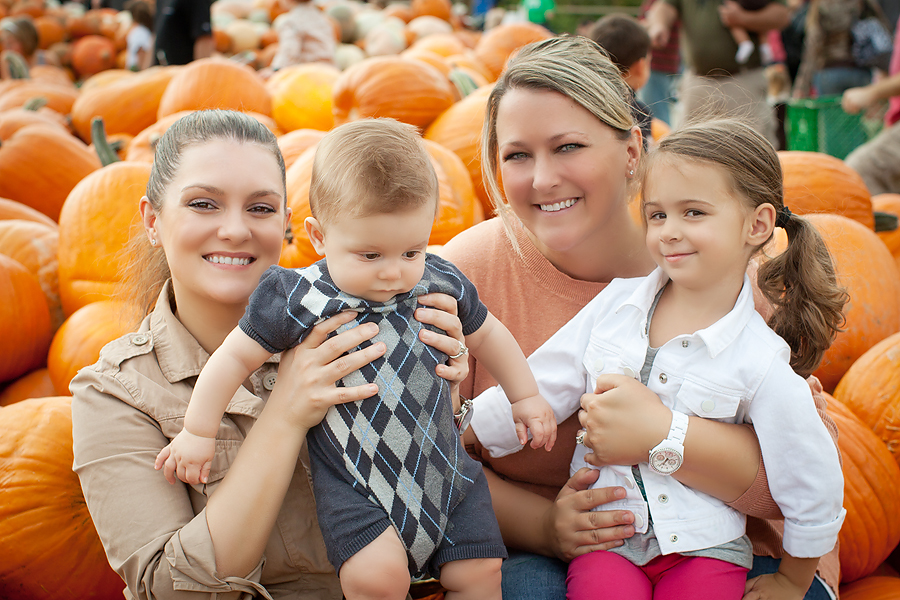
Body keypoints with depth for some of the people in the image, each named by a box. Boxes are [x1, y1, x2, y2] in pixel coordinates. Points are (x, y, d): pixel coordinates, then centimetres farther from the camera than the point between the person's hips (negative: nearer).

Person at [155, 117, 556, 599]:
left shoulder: (440, 284, -5)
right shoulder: (299, 301, -14)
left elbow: (486, 334, 14)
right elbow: (236, 356, -2)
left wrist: (525, 396, 20)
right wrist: (198, 431, 4)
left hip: (443, 467, 4)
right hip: (353, 481, -3)